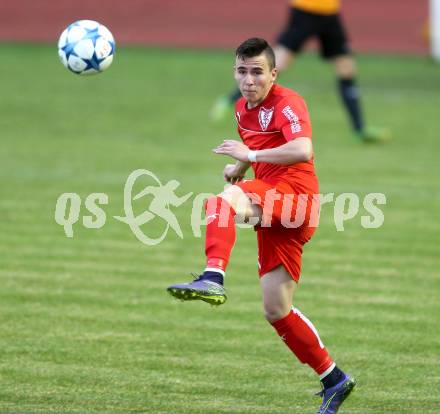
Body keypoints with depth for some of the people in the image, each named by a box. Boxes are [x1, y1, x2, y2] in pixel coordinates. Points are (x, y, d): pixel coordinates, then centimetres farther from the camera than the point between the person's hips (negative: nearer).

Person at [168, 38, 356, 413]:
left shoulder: (287, 103, -7)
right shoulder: (243, 109, 20)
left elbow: (302, 151, -25)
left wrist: (251, 155, -20)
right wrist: (238, 167, 17)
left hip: (295, 196, -9)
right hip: (274, 214, 9)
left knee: (224, 200, -36)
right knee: (276, 311, 9)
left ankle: (213, 280, -60)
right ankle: (334, 381, 20)